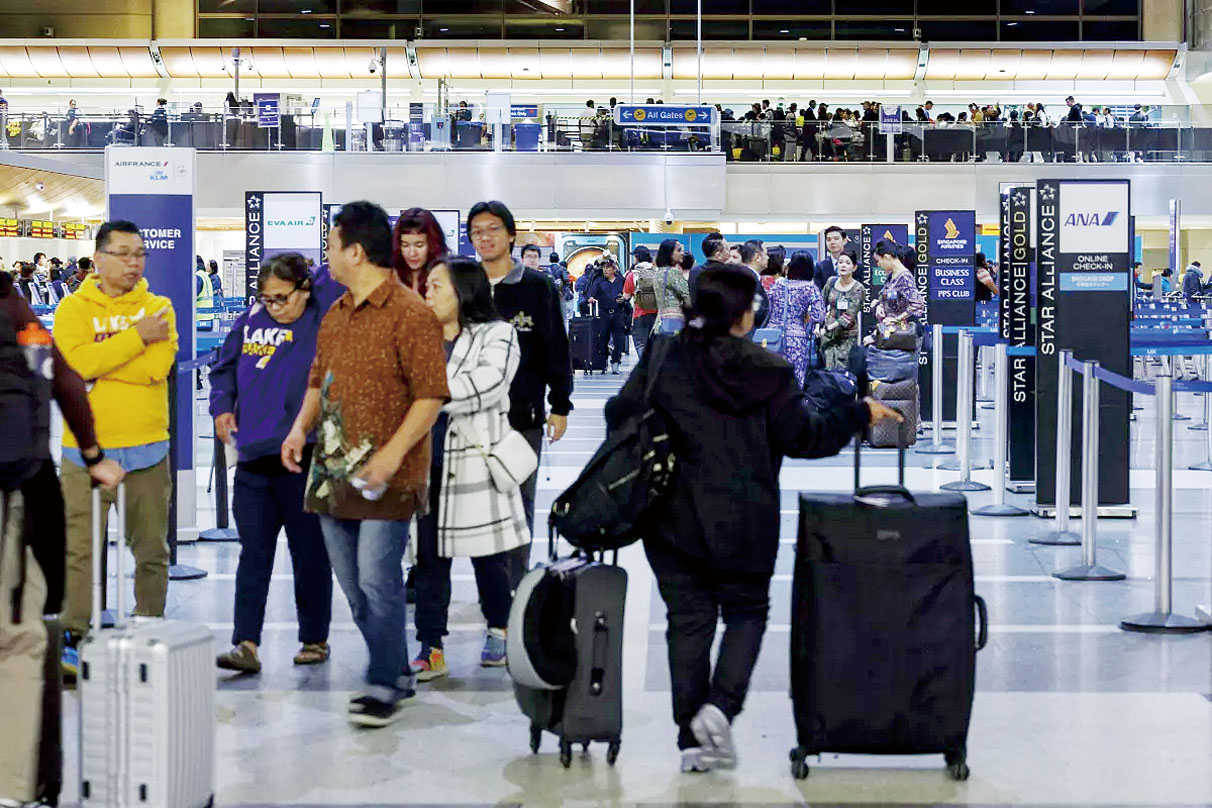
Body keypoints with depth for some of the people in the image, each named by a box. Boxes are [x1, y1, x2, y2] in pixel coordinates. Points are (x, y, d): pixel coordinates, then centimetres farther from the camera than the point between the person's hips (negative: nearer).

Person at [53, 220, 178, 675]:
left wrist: (98, 365, -12)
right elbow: (78, 362, -16)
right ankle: (73, 639, 3)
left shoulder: (159, 308, 6)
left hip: (148, 450, 2)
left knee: (152, 549, 10)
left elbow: (158, 366, -11)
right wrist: (136, 336, -13)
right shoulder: (74, 308, 2)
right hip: (87, 450, -2)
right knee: (80, 548, -4)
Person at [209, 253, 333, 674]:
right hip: (253, 458, 4)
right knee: (253, 552, 3)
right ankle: (245, 644, 2)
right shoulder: (250, 323, 6)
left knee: (309, 551, 8)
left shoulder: (324, 324, -6)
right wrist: (222, 406, 4)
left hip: (305, 458, -4)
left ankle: (315, 639, 21)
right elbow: (223, 370, 20)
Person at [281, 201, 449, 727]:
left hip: (386, 477, -8)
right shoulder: (335, 316, 16)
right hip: (334, 471, 8)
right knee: (352, 583, 11)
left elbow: (431, 395, -14)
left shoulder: (410, 314, -10)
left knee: (378, 580, -9)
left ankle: (384, 687, 1)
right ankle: (397, 675, 23)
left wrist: (392, 453, -22)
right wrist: (302, 427, 6)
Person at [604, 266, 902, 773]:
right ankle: (720, 706, -5)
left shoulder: (661, 358, -2)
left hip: (671, 517, 2)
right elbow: (803, 437, -5)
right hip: (742, 522, -2)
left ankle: (692, 738, 10)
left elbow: (620, 416, -1)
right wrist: (860, 414, 8)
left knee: (688, 618, 10)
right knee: (747, 611, 16)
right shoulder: (766, 371, -8)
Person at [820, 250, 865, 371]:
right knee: (829, 368, -4)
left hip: (847, 335, -3)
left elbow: (849, 316, -14)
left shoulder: (858, 289, -8)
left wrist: (829, 327, -16)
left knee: (841, 369, -4)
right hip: (828, 333, 3)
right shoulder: (831, 282, 5)